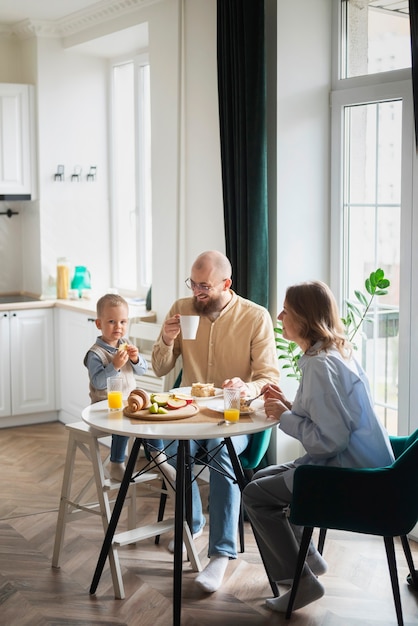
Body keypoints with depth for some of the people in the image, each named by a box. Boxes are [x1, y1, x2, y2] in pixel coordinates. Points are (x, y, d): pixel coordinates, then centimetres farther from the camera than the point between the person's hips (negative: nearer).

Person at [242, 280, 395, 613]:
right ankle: (308, 560, 28)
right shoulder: (337, 352, 7)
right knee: (262, 478, 19)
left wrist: (284, 417, -13)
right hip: (361, 464, 10)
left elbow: (330, 439, -26)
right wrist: (289, 406, 4)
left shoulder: (319, 364, -23)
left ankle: (300, 582, 8)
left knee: (255, 495, 0)